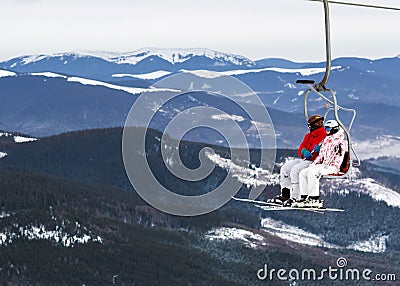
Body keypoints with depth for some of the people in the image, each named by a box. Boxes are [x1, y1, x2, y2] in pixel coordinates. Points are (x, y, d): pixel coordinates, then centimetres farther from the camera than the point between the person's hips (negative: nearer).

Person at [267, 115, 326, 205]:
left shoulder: (323, 135, -5)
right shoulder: (308, 136, 20)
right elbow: (300, 150, 12)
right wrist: (304, 151, -11)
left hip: (313, 161, -9)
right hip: (304, 159, 9)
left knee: (295, 170, -27)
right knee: (285, 168, 2)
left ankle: (295, 197, -27)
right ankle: (285, 195, 0)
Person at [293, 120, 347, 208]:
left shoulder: (340, 142, -5)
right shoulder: (326, 141, 21)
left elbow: (338, 158, -14)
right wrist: (314, 163, 10)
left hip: (333, 167, -9)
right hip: (324, 164, 9)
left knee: (312, 172, -32)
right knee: (303, 173, -9)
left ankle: (315, 199, -33)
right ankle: (304, 197, -13)